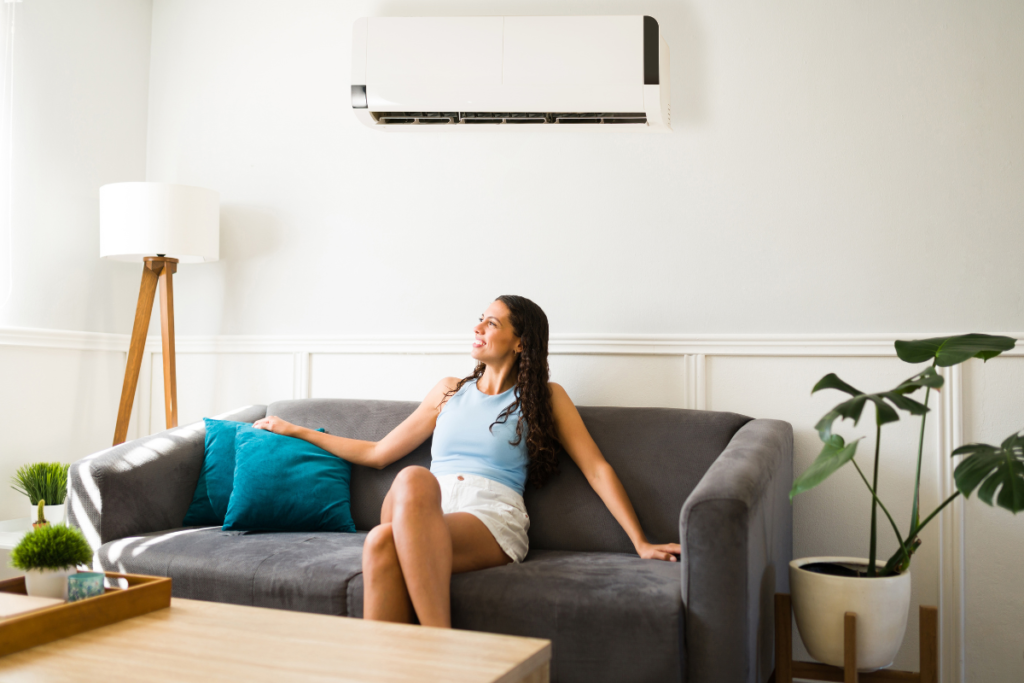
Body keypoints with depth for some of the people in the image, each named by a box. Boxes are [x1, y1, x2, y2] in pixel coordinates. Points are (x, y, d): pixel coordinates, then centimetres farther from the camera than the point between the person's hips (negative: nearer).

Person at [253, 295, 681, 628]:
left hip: (493, 519, -3)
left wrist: (641, 543, 1)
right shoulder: (449, 392, 26)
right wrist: (296, 431, 34)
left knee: (383, 541, -35)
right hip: (426, 514, 3)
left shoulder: (544, 398, 16)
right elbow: (378, 454, 31)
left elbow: (596, 469, 10)